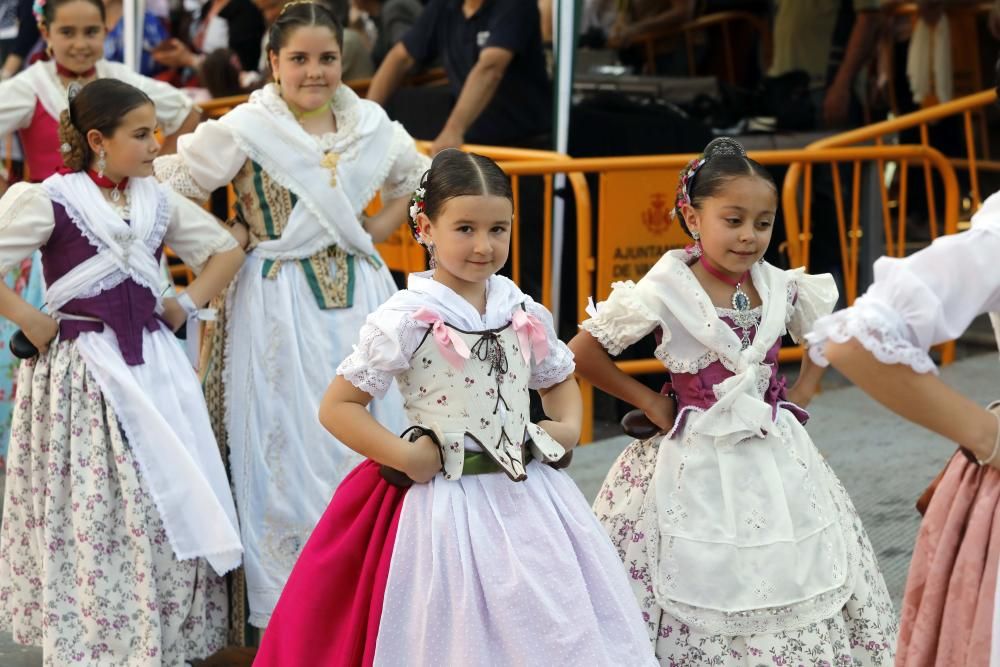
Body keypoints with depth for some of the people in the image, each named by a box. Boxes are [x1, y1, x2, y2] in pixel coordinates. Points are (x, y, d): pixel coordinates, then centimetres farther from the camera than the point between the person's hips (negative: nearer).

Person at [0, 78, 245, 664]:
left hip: (154, 368, 5)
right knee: (90, 515, -4)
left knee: (167, 506, 4)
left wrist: (187, 305, 10)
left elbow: (227, 250, 21)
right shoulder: (49, 200, -7)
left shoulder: (159, 200, 10)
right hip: (82, 375, -5)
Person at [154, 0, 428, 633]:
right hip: (280, 305, -4)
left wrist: (375, 232, 9)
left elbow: (414, 180, 23)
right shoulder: (246, 128, -8)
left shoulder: (371, 123, 6)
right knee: (288, 447, 0)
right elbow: (169, 183, -7)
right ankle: (287, 607, 13)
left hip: (359, 297, 4)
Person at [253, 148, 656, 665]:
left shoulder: (525, 314, 4)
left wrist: (568, 427, 3)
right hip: (447, 502, -5)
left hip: (529, 502, 5)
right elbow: (336, 407, -10)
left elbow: (559, 379, 23)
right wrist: (405, 457, -16)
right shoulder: (407, 319, -12)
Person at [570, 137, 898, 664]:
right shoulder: (666, 292, -12)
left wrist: (802, 392, 9)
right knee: (699, 608, -2)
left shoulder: (782, 286, 1)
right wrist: (651, 403, -4)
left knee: (793, 600, 7)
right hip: (698, 470, -4)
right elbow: (582, 353, -7)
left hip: (778, 461, 4)